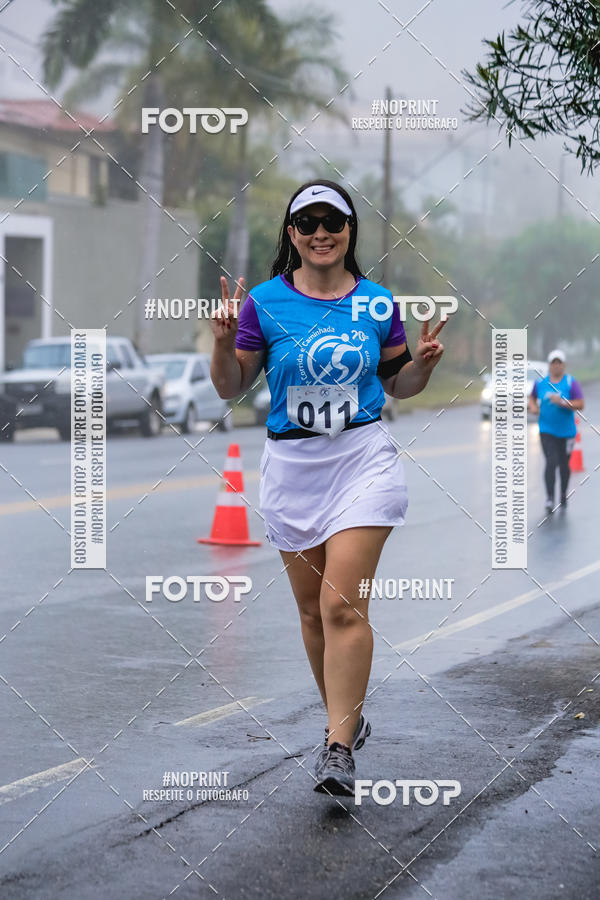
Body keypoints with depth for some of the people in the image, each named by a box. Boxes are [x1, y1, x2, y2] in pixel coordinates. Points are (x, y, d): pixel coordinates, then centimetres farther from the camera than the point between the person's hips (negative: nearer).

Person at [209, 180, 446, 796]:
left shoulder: (377, 302, 4)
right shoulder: (265, 302, -1)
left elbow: (397, 383, 16)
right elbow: (231, 387, 3)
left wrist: (423, 361, -5)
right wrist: (224, 342, -15)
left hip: (363, 458, -1)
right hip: (291, 465, 1)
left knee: (343, 603, -13)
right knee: (312, 607, 10)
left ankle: (338, 748, -12)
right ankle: (347, 717, 30)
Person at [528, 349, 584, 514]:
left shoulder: (571, 383, -6)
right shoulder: (540, 382, 2)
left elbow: (580, 405, -11)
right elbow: (532, 397, 19)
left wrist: (562, 402, -24)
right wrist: (533, 407, -2)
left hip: (566, 431, 0)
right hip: (547, 431, 0)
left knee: (564, 465, 12)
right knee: (551, 462, -14)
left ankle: (563, 496, 33)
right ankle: (549, 499, -14)